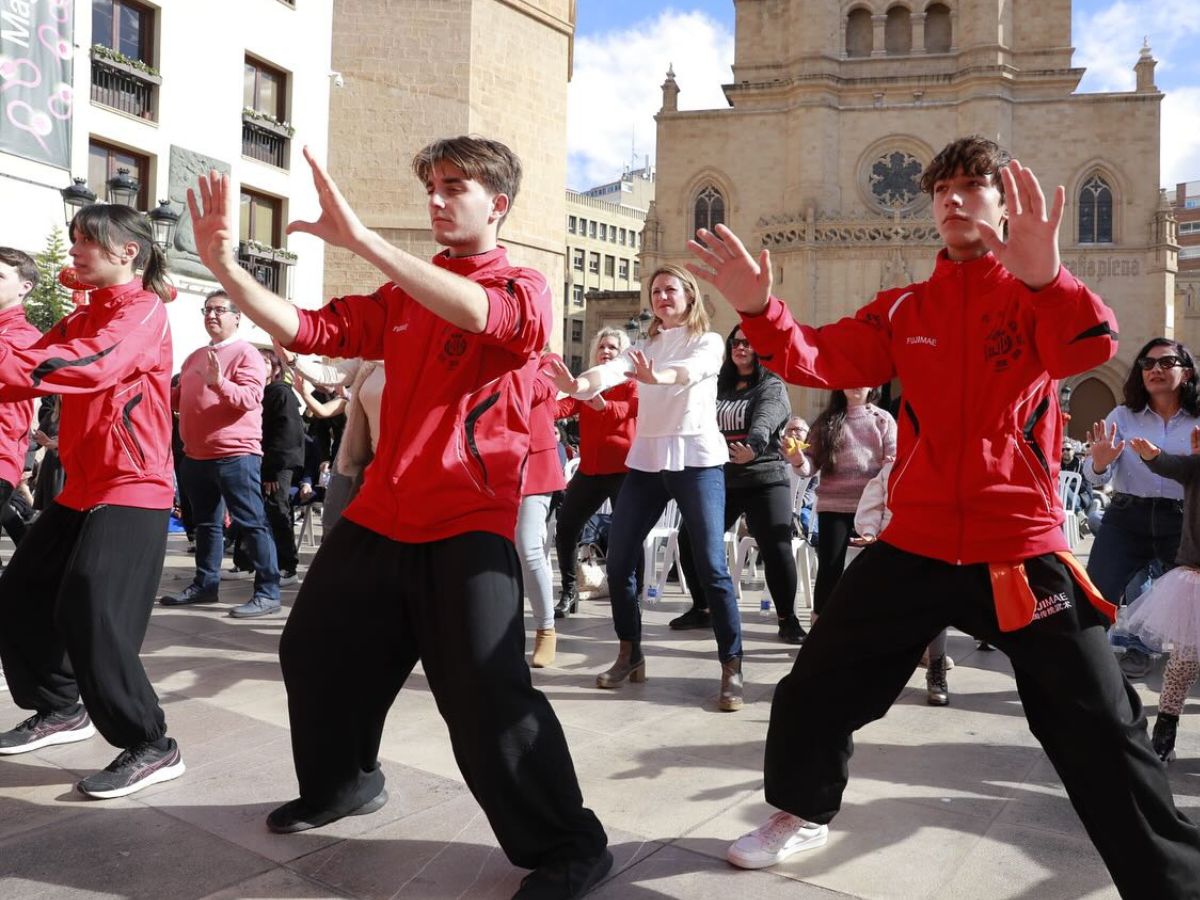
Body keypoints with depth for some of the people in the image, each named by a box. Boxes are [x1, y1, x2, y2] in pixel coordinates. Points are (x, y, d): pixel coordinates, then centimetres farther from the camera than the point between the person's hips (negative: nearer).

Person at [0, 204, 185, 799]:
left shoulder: (144, 310, -10)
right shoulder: (84, 315, 17)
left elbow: (94, 366, -28)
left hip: (131, 490, -9)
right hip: (82, 488, 9)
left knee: (91, 616, -15)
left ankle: (151, 748, -2)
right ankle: (62, 709, 33)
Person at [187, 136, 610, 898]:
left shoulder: (525, 291, -5)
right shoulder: (401, 296, 14)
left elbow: (476, 311, -29)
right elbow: (311, 330, 7)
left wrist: (360, 239, -34)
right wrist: (225, 265, -6)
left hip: (466, 527, -7)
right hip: (379, 517, 8)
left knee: (487, 698, -13)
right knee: (315, 652, 19)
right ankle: (345, 783, 44)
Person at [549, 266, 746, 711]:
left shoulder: (708, 342, 2)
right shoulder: (643, 347, 15)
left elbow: (692, 370, -22)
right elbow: (613, 370, -7)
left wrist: (658, 376, -45)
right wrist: (578, 384, -30)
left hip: (696, 459, -5)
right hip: (646, 459, 5)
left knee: (711, 566, -8)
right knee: (619, 560, 3)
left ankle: (732, 667, 1)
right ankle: (630, 654, 20)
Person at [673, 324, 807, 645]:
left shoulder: (772, 386, -5)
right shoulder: (719, 386, 13)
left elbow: (765, 419, -26)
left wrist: (753, 446, -45)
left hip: (765, 480, -5)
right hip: (720, 481, 5)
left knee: (776, 549, -13)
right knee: (690, 541, 3)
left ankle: (787, 620, 4)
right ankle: (701, 609, 20)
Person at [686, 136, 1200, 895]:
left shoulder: (1040, 297, 0)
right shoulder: (905, 310, 8)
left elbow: (1093, 347, -23)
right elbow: (820, 359, -5)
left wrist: (1046, 276, -43)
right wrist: (760, 310, -25)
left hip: (1020, 550, -3)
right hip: (914, 546, 3)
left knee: (1104, 732, 3)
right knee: (815, 689, 11)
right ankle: (802, 814, 37)